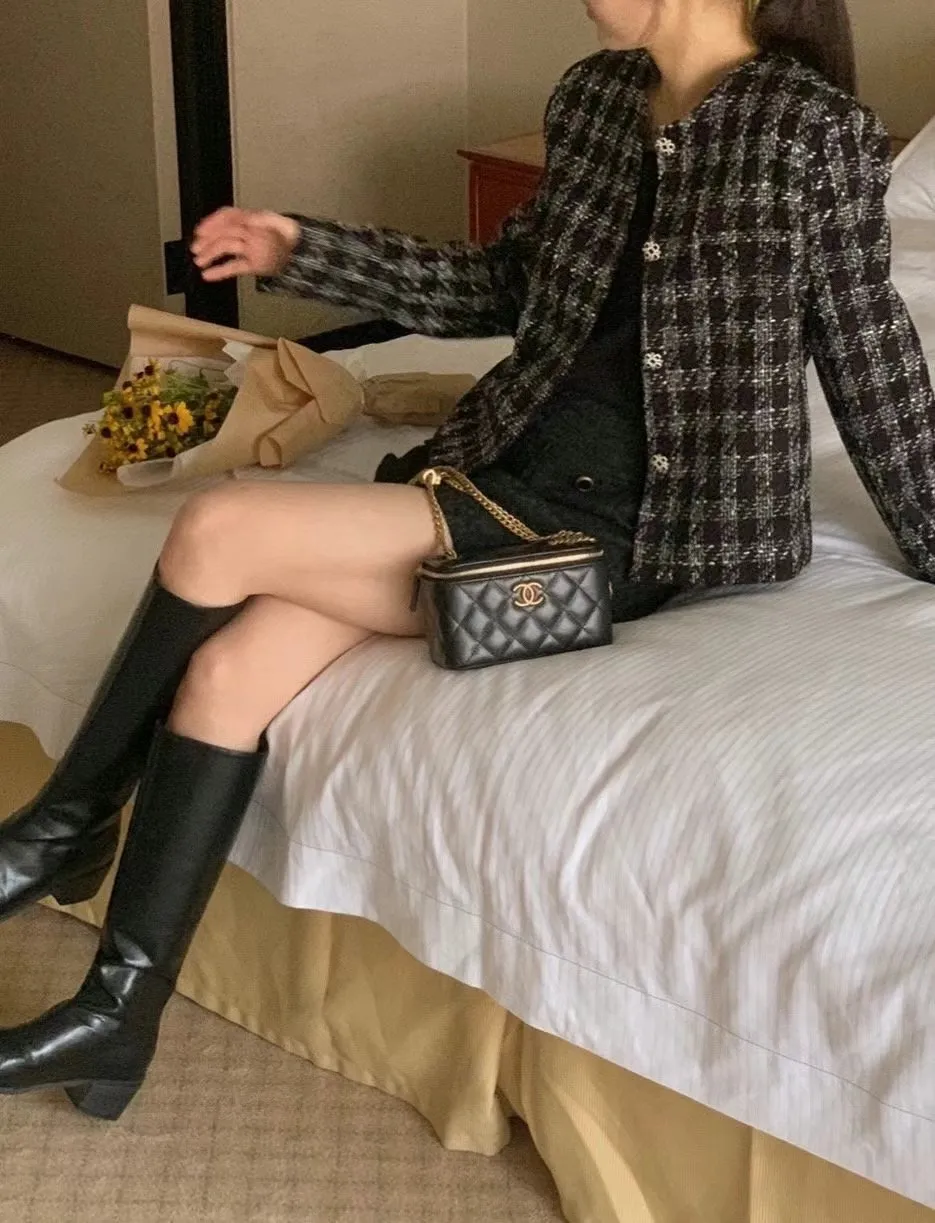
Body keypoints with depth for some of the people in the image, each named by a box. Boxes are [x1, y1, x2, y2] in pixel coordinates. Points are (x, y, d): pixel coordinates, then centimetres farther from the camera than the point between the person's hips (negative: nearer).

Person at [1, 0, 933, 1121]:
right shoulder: (595, 96, 9)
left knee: (217, 532, -17)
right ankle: (117, 1010, 2)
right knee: (230, 666, -11)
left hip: (616, 529, -7)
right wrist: (299, 251, 13)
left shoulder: (818, 133, -12)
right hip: (505, 464, 7)